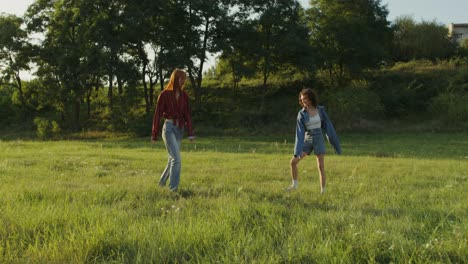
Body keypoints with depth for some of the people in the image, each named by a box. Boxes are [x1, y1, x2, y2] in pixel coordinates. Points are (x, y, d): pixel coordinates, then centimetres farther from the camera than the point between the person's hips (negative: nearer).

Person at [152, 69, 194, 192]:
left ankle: (162, 182, 32)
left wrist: (191, 133, 2)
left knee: (173, 158, 13)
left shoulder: (184, 95, 8)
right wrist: (154, 135, -6)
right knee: (177, 159, -13)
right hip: (169, 127, -6)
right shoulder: (165, 94, -7)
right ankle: (173, 188, -5)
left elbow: (187, 114, 8)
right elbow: (158, 114, -5)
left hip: (180, 129, 6)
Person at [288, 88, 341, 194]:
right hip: (307, 141, 1)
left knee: (321, 167, -9)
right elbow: (300, 132, -10)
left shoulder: (320, 109, -4)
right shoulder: (301, 113, -5)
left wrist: (335, 143, 0)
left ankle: (323, 192, 0)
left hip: (319, 140, -1)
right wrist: (298, 150, -18)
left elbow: (328, 126, 0)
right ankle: (294, 185, 12)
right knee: (293, 161, -7)